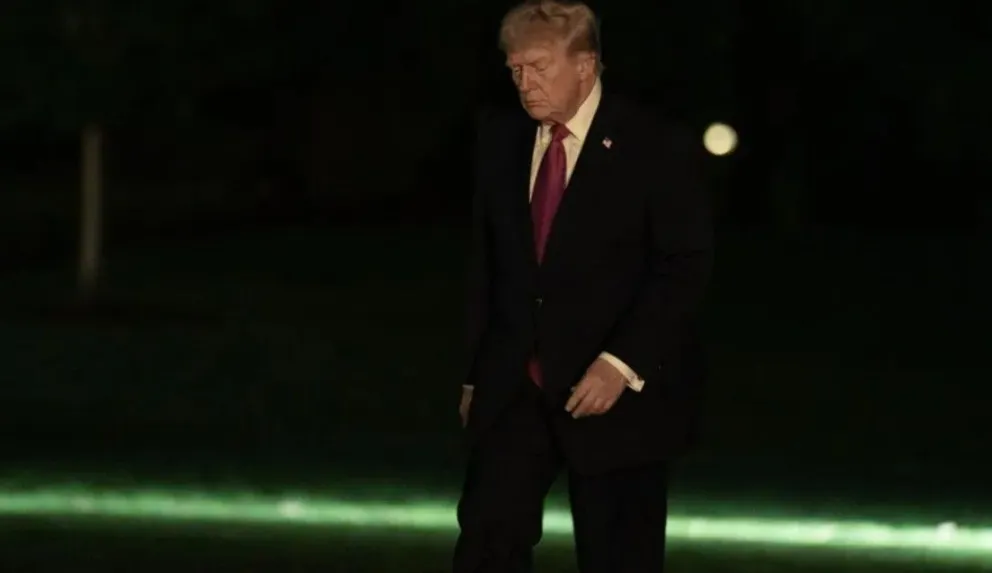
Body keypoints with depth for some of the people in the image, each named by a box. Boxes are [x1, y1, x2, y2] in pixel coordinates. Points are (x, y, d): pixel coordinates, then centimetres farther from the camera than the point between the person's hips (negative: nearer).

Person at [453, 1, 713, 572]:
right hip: (513, 389, 4)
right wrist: (476, 375, 13)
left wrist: (623, 364, -21)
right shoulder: (500, 138, 8)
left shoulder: (659, 147, -8)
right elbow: (487, 263, 14)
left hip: (620, 392, -4)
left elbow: (685, 267, -12)